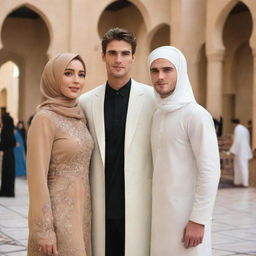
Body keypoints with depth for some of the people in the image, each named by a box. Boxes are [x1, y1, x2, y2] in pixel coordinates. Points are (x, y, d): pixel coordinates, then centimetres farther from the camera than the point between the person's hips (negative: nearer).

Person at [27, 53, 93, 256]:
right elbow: (37, 177, -17)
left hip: (81, 209, 7)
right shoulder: (44, 118, -14)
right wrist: (44, 230, -18)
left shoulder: (80, 117, 9)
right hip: (58, 212, -7)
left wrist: (85, 212, 12)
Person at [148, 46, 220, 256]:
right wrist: (154, 210, 11)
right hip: (161, 212, 7)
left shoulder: (195, 115, -13)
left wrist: (198, 220, -18)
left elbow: (210, 171, -17)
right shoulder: (158, 115, 11)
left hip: (186, 215, -7)